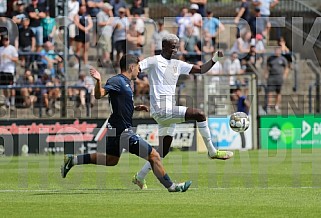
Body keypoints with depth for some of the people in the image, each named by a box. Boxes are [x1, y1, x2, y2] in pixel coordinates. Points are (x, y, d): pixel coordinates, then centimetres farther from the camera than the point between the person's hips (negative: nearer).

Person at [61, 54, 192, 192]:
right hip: (123, 131, -11)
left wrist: (135, 108, 16)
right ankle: (171, 186, 5)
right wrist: (98, 81, -45)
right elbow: (99, 95, -27)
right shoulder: (117, 81, -15)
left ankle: (73, 160, 26)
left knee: (110, 160, 26)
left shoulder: (124, 82, 14)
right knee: (154, 156, -5)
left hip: (116, 128, 11)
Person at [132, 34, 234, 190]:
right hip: (162, 110, -9)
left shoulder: (177, 65, 17)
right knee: (199, 115, -17)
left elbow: (201, 70, 17)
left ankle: (139, 178, 19)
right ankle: (212, 152, -7)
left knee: (163, 152, 10)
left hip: (169, 111, 9)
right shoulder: (154, 61, -4)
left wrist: (215, 58, 4)